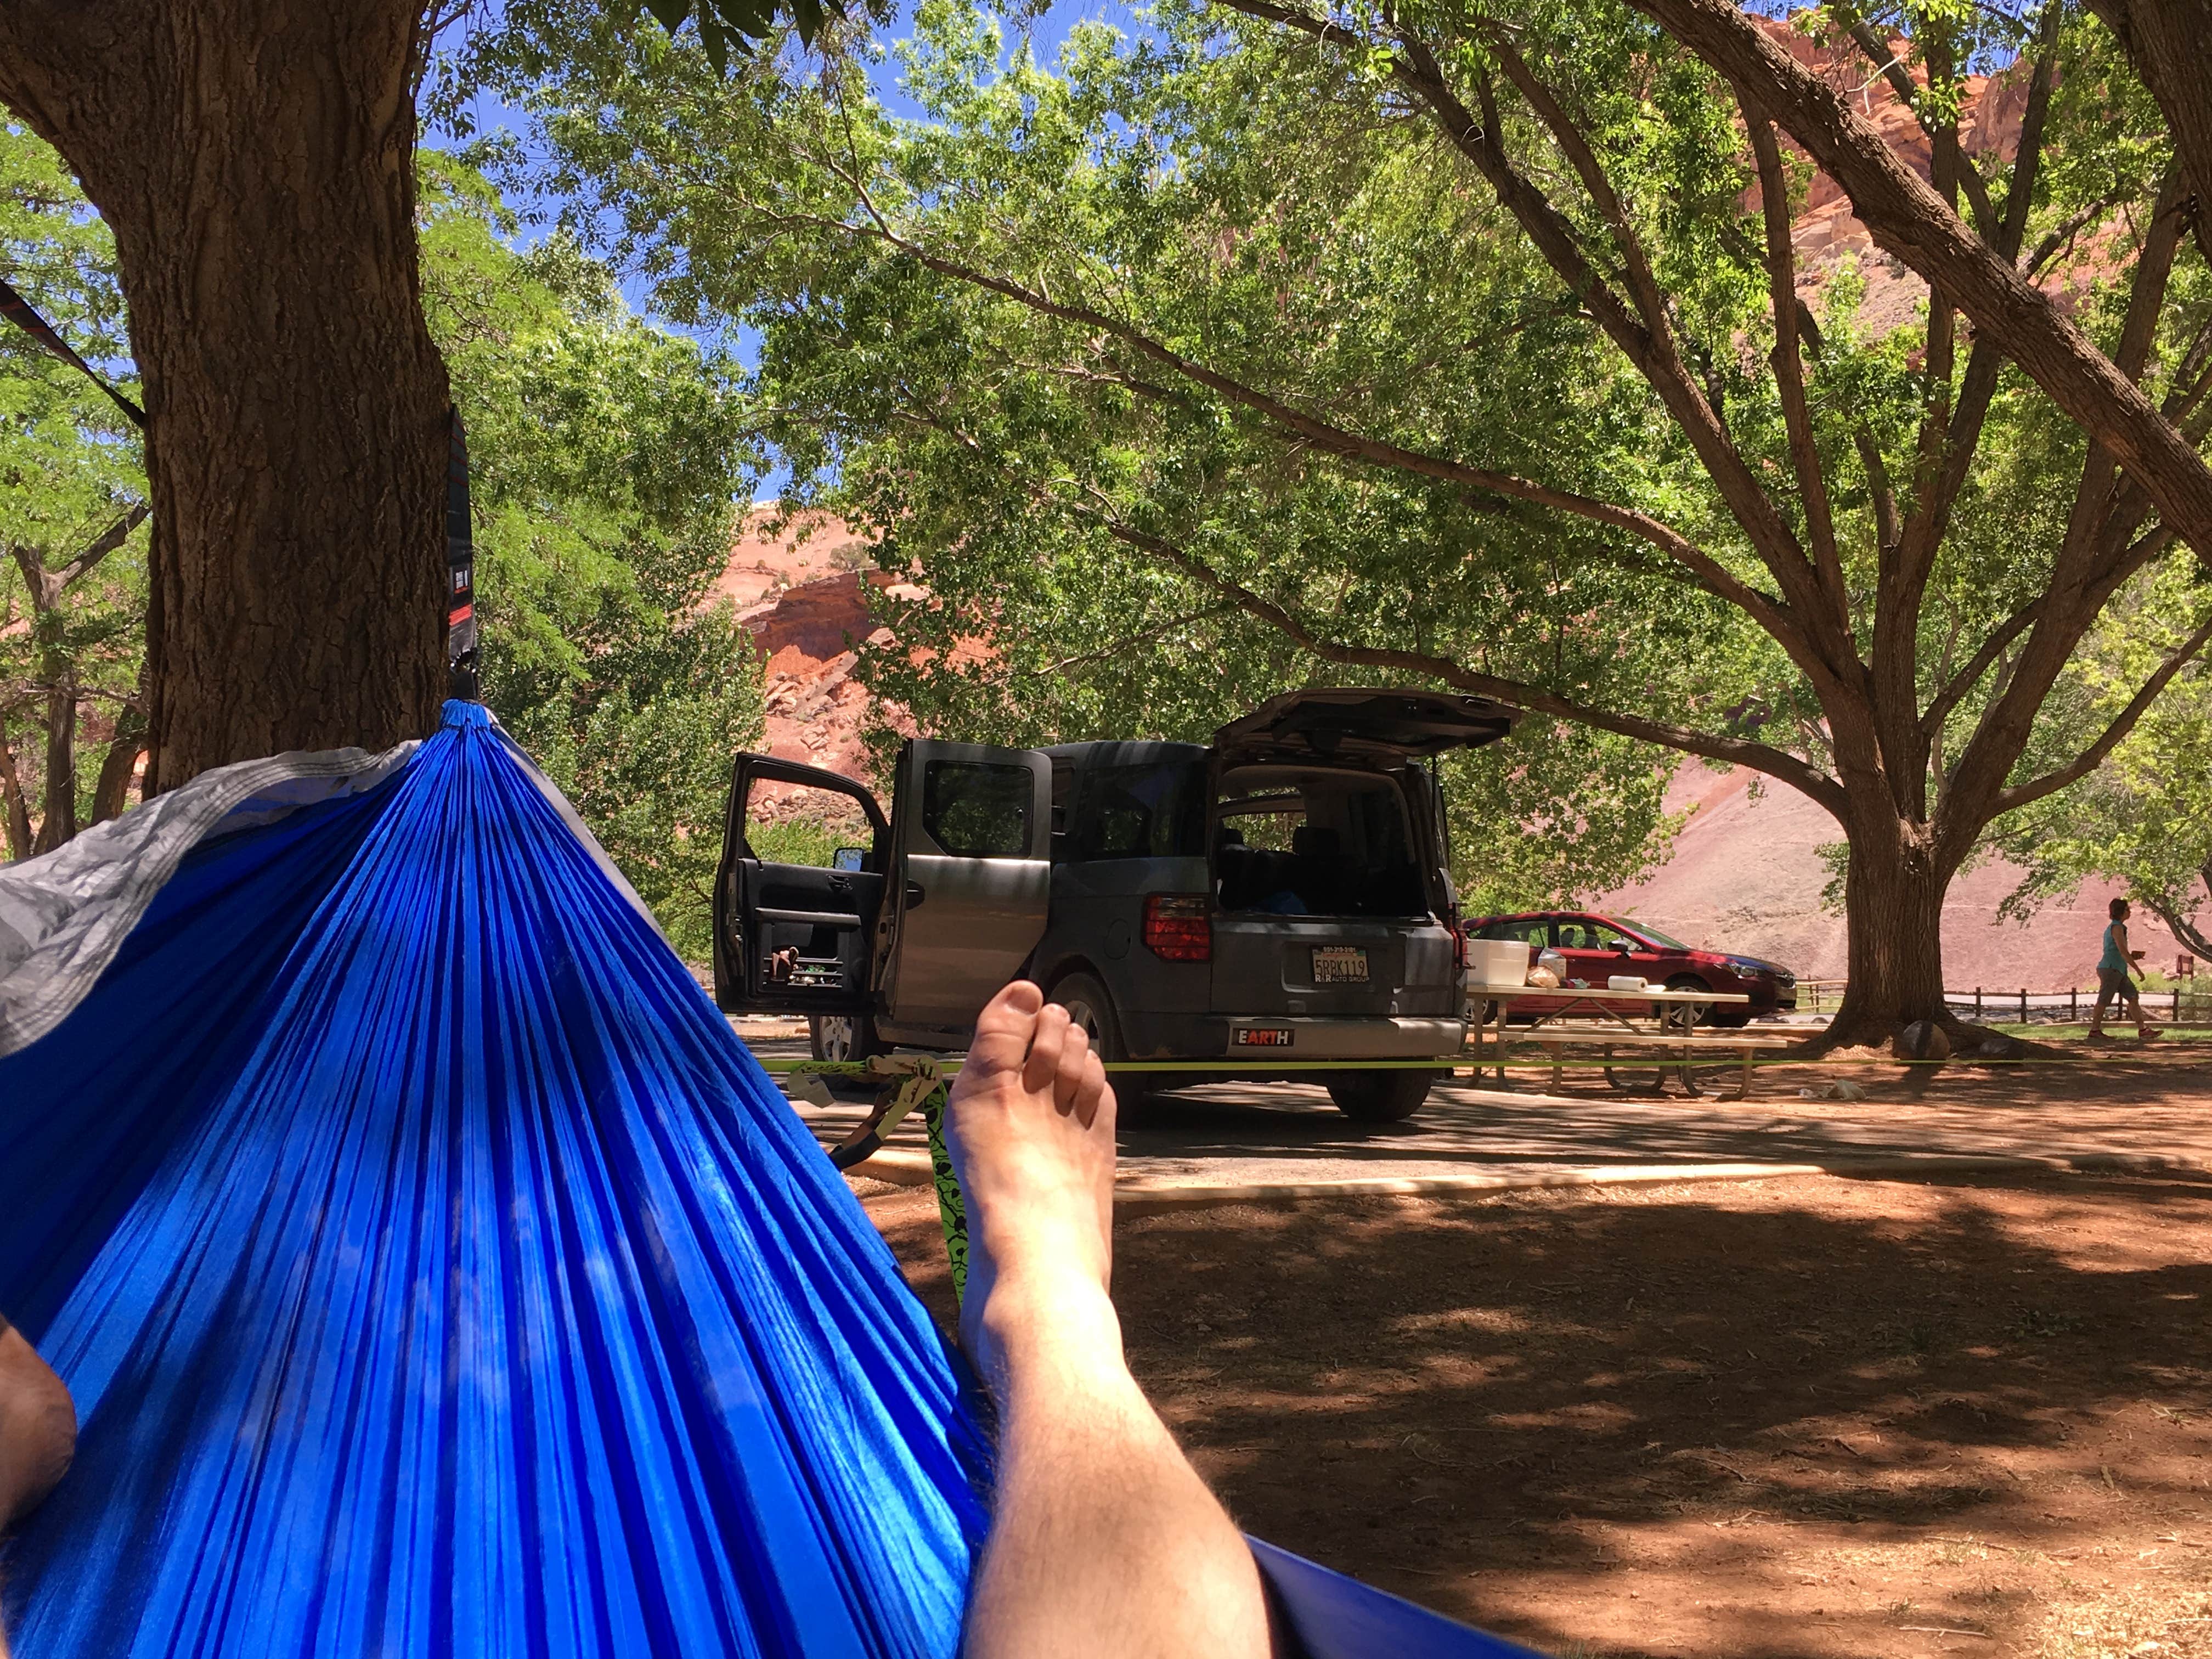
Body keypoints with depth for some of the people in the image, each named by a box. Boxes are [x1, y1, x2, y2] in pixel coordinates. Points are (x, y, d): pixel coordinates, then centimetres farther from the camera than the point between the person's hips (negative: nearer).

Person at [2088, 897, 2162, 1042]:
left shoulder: (2112, 927, 21)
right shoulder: (2117, 927, -10)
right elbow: (2123, 951, -18)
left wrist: (2133, 956, 13)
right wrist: (2137, 969, -16)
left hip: (2118, 971, 10)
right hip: (2111, 969, -10)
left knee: (2133, 998, 3)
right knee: (2103, 1001, -5)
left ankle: (2143, 1029, 1)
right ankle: (2095, 1030, 0)